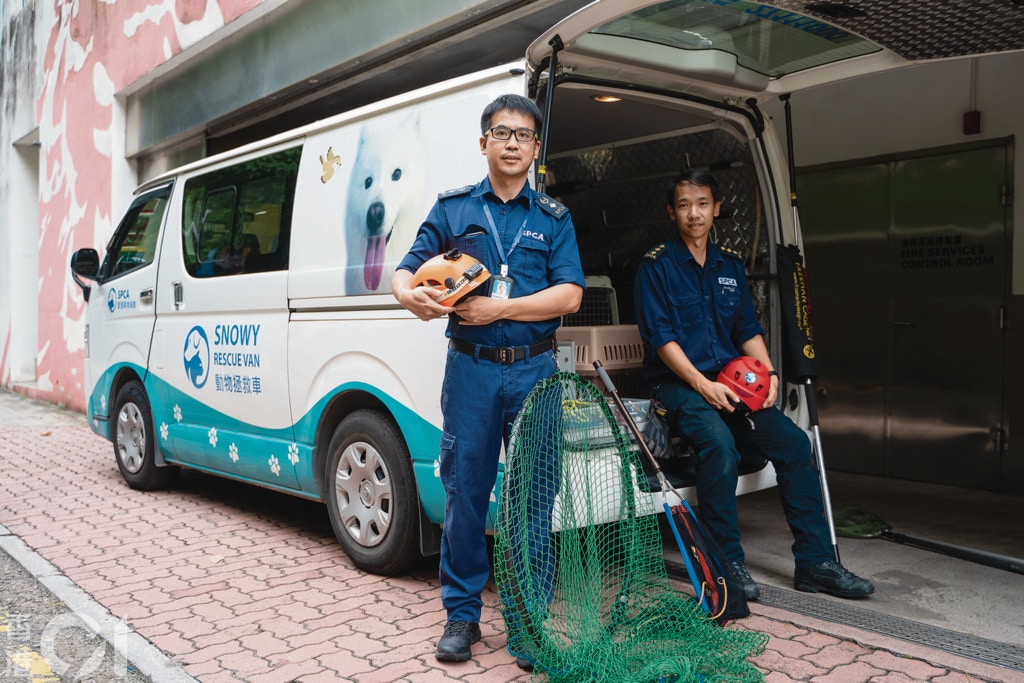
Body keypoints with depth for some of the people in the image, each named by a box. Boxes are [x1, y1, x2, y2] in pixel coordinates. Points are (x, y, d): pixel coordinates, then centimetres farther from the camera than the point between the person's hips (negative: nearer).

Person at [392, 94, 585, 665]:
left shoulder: (554, 218, 9)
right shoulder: (453, 209, 11)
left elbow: (569, 295, -3)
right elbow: (404, 272, 8)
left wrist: (499, 308, -14)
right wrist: (412, 295, -16)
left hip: (535, 371, 0)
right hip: (470, 368, 0)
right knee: (464, 492, 3)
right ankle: (463, 616, 18)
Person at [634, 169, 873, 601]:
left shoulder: (730, 266, 18)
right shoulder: (656, 265, 0)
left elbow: (748, 329, 16)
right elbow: (659, 337, -10)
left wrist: (768, 372, -3)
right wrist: (703, 385, -19)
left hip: (732, 382, 6)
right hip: (679, 384, -5)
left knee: (794, 442, -14)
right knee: (719, 442, -33)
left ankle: (815, 562, -5)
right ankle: (727, 563, -19)